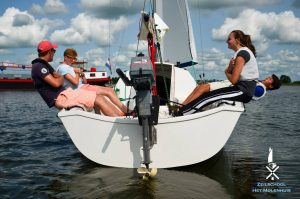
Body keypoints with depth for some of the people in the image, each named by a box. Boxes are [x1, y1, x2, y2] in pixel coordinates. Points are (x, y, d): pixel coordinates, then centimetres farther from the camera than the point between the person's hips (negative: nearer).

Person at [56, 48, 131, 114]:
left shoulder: (70, 68, 24)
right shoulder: (62, 68, -7)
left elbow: (84, 82, 20)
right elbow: (75, 82, -20)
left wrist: (82, 74, 0)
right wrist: (77, 73, -1)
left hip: (84, 86, 10)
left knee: (110, 89, -2)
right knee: (108, 92, -17)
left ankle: (124, 109, -9)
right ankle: (126, 111, -16)